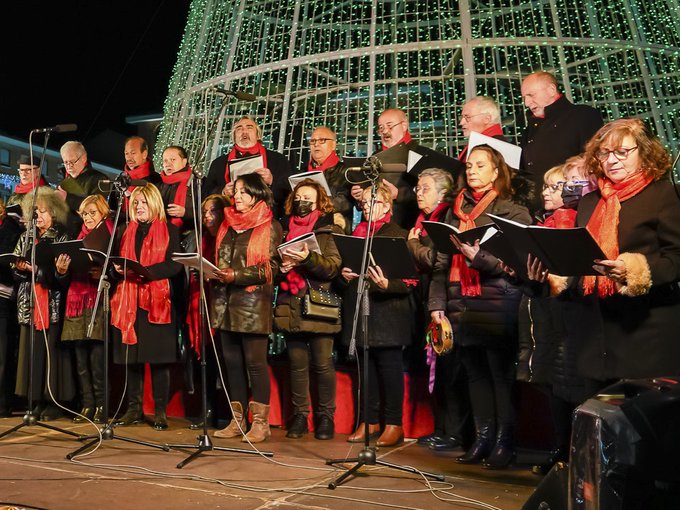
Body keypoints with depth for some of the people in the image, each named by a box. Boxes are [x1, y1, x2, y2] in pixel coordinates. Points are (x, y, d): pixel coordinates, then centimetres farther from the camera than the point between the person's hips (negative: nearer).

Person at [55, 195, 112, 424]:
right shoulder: (79, 240, 19)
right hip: (78, 304, 6)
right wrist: (62, 271, -4)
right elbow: (68, 280, 17)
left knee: (98, 360, -8)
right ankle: (87, 406, 10)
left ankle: (101, 407, -2)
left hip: (100, 305, -5)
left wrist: (104, 274, -22)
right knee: (81, 360, 4)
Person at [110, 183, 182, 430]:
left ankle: (160, 411, 4)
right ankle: (134, 408, 13)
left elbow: (174, 264, -7)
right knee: (131, 356, 4)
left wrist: (145, 271, -19)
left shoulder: (169, 230, 4)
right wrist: (118, 269, -5)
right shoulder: (128, 231, 19)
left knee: (158, 357, -3)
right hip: (129, 300, 4)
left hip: (157, 301, -4)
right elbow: (118, 261, 18)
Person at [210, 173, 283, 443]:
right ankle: (237, 420, 17)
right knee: (232, 362, 9)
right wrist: (214, 274, 5)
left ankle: (261, 422, 5)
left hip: (253, 304, -6)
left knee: (255, 362, -3)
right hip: (225, 302, 6)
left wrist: (237, 276, -17)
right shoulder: (228, 224, 17)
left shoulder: (270, 227, -2)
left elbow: (271, 268, -9)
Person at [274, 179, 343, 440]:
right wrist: (282, 266, -3)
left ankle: (325, 416, 11)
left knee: (322, 364, -2)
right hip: (291, 308, 4)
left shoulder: (330, 230, 4)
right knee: (297, 364, 6)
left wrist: (308, 259, -22)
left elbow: (333, 267, -7)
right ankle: (299, 414, 16)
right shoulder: (285, 230, 17)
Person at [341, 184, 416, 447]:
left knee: (389, 364, -1)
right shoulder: (357, 233, 15)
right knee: (365, 364, 11)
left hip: (388, 310, -6)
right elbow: (345, 266, 23)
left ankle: (394, 424, 8)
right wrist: (344, 275, 1)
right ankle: (369, 420, 21)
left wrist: (387, 284, -26)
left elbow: (410, 280, -9)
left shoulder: (399, 235, -4)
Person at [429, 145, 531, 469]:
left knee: (501, 373, -1)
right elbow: (441, 260, 14)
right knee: (475, 372, 8)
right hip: (462, 305, 5)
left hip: (497, 305, -5)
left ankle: (504, 441, 8)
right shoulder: (456, 211, 17)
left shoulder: (512, 212, 2)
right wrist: (437, 302, 5)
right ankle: (483, 437, 16)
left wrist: (478, 256, -21)